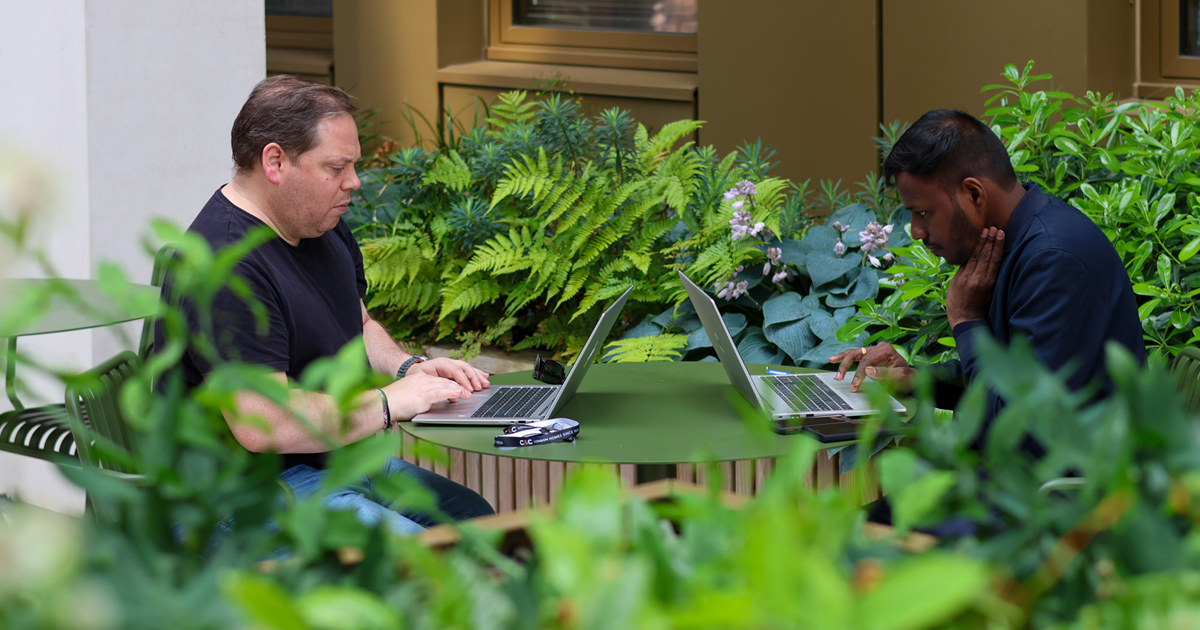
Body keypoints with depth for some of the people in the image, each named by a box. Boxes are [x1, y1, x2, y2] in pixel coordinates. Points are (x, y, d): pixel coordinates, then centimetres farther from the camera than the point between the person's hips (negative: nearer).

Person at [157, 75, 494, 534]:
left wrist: (407, 367, 5)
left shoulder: (325, 228, 9)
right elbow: (262, 424, -31)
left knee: (473, 515, 0)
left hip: (339, 460, 10)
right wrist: (389, 402, -21)